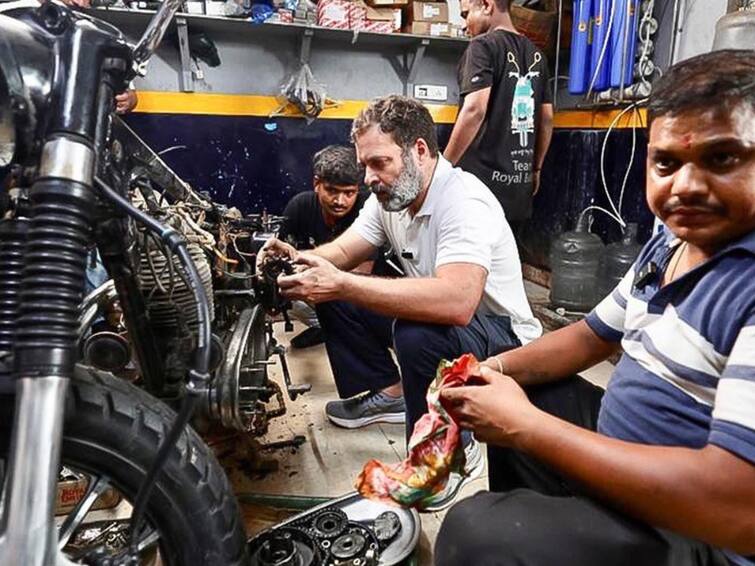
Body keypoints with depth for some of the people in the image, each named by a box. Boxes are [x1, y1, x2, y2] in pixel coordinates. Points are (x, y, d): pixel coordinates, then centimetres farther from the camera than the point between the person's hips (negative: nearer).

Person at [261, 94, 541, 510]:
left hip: (503, 336, -8)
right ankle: (388, 392, 16)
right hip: (437, 317, 8)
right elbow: (342, 251, 0)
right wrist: (298, 260, -23)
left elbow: (455, 303, -45)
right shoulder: (390, 195, -2)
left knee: (416, 333, -38)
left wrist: (341, 285, -44)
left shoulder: (463, 202, -29)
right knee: (334, 295, 1)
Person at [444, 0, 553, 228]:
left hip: (482, 181, -7)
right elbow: (547, 118, 17)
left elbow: (475, 110, -19)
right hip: (518, 183, 7)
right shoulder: (535, 54, 15)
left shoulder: (484, 45, -7)